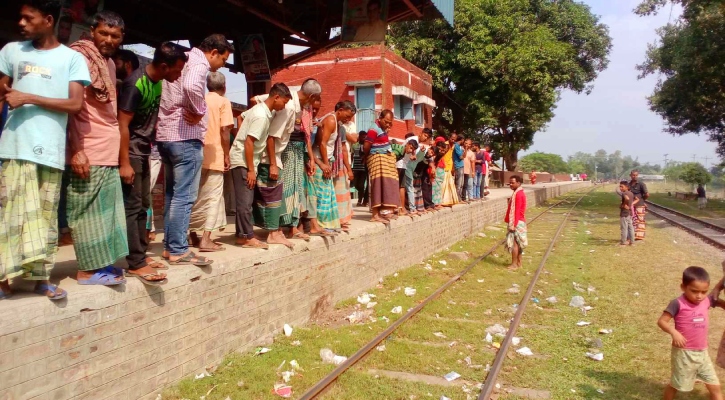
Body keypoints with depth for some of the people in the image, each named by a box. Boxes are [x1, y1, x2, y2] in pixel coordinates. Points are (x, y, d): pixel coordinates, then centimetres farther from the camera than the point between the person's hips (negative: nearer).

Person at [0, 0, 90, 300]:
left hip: (51, 150, -1)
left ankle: (41, 277, 13)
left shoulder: (72, 58, 4)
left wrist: (28, 98, -9)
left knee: (46, 215, 5)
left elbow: (75, 104, -5)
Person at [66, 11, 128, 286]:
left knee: (107, 210, 10)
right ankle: (88, 269, 4)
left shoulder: (110, 63, 17)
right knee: (88, 210, -3)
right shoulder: (81, 57, -8)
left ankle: (102, 263, 18)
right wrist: (76, 150, -20)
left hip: (109, 150, 8)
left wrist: (117, 147, 14)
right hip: (88, 151, -8)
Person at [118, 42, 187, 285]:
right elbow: (122, 124, -21)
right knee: (132, 206, -7)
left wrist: (149, 151, 13)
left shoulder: (158, 82, 5)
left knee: (143, 205, 12)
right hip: (130, 153, -9)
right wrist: (124, 163, -22)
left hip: (144, 152, 9)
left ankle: (140, 255, 20)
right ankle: (135, 263, -4)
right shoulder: (135, 83, -20)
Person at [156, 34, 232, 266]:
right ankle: (178, 250, -3)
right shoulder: (198, 64, -9)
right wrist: (198, 112, -17)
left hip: (166, 134, 10)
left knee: (173, 194, 13)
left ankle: (170, 245, 18)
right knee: (184, 196, -6)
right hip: (185, 137, -10)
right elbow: (191, 87, -32)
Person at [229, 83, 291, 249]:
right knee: (245, 201, -5)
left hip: (243, 160, 10)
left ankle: (242, 235, 18)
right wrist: (251, 170, -20)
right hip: (243, 161, -10)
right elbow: (248, 142, -23)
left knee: (245, 201, 12)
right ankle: (248, 237, -1)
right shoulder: (262, 115, -19)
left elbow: (243, 116, 23)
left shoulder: (260, 108, 9)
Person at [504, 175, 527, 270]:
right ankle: (518, 263, 18)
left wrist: (513, 225, -22)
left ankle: (514, 264, -3)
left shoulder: (518, 194, -17)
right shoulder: (519, 193, 14)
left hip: (517, 222, -10)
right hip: (519, 222, 10)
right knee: (518, 243, 13)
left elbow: (517, 211, -21)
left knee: (514, 242, -7)